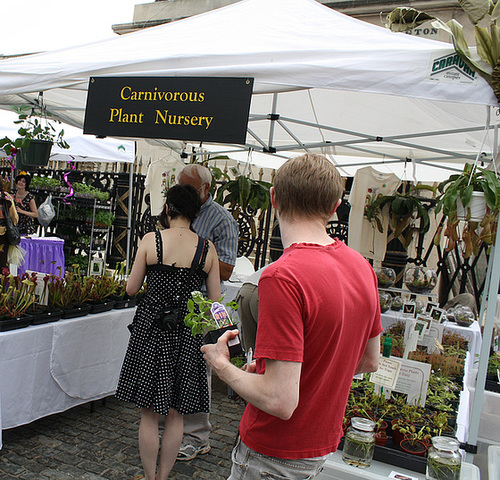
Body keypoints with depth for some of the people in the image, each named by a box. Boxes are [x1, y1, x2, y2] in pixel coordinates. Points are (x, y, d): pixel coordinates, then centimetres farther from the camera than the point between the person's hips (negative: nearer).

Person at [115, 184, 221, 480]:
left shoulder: (151, 240, -8)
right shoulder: (208, 247, -4)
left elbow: (132, 289, 0)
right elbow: (215, 301, 0)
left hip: (152, 332, -1)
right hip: (188, 334, 2)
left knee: (150, 414, 13)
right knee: (176, 415, 16)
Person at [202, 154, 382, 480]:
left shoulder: (282, 277, -28)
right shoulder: (363, 267, -4)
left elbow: (280, 401, -29)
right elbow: (370, 361, 8)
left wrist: (221, 364, -12)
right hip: (324, 444, 7)